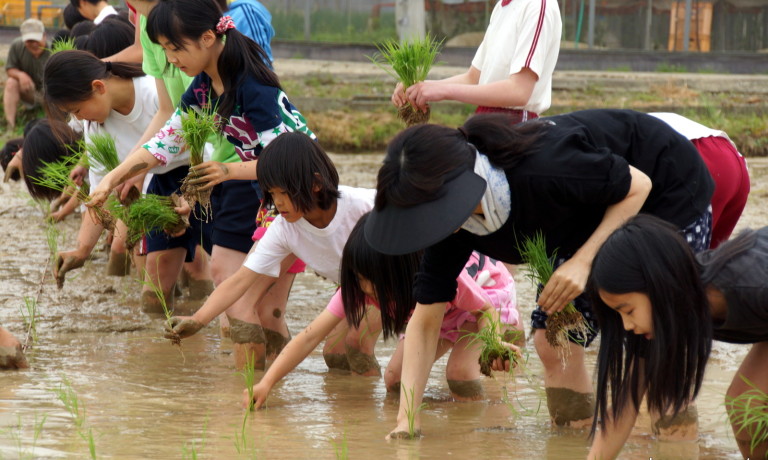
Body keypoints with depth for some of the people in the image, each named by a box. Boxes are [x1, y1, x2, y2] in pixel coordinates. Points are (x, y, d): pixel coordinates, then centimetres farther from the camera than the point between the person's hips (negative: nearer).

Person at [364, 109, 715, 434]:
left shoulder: (541, 171, -42)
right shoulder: (452, 220, -19)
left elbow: (638, 186, -25)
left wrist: (583, 261, -34)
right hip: (593, 217, 7)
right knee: (552, 342, -2)